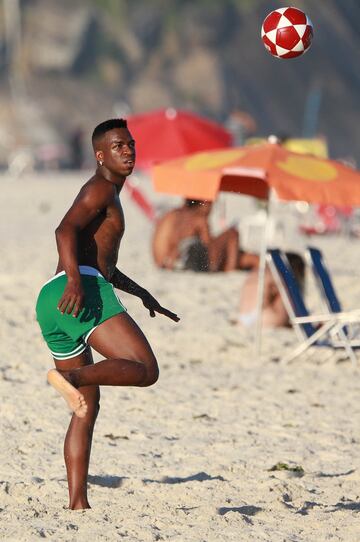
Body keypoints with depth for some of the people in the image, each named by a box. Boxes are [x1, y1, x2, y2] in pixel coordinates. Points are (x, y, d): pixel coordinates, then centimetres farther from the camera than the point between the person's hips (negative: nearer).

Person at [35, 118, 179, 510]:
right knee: (145, 370, -20)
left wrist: (143, 295, 46)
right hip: (82, 292, -10)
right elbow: (65, 230, -15)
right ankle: (71, 377, -41)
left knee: (87, 407, 13)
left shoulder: (108, 196, 34)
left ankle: (77, 504, 9)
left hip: (51, 304, 10)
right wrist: (75, 280, -30)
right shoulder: (101, 188, 4)